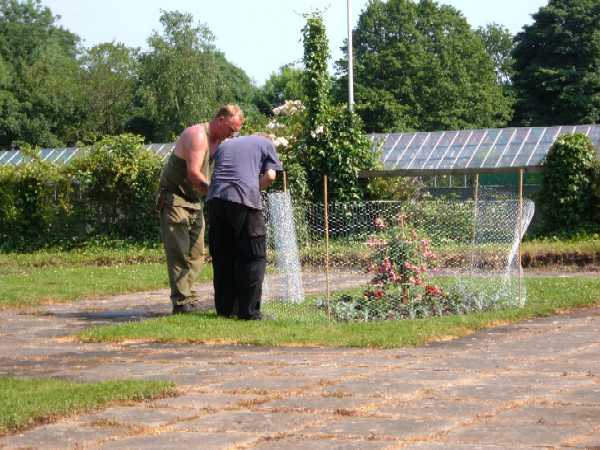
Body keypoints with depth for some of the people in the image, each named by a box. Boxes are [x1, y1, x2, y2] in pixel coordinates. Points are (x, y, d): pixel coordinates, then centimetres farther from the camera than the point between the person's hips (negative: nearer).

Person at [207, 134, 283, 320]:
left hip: (215, 199, 5)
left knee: (222, 258, 12)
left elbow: (216, 173, 21)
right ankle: (249, 311, -1)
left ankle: (225, 309, 15)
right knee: (253, 258, 2)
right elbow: (270, 176, 4)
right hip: (245, 200, -4)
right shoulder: (265, 143, 18)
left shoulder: (224, 144, 30)